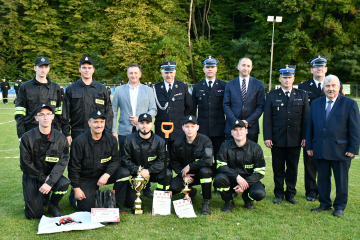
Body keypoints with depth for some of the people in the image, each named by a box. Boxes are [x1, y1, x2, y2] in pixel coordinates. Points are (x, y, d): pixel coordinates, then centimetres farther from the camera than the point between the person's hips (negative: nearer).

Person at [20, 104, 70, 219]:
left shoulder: (60, 138, -6)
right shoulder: (27, 138, -9)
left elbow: (62, 162, -13)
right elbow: (25, 164, -7)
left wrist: (50, 182, -25)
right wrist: (43, 178, -13)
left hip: (52, 175, 2)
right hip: (32, 177, -1)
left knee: (64, 183, -32)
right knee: (34, 215, -11)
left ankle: (53, 205, -1)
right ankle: (43, 196, 24)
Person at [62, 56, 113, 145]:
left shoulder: (102, 89, 11)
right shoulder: (71, 89, 9)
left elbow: (109, 113, 9)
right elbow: (65, 115, 7)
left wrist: (107, 134, 1)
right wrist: (66, 134, -1)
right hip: (77, 133, 0)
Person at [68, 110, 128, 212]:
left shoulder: (111, 139, -4)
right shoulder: (79, 141, -15)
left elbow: (116, 160, -4)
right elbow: (73, 167, -11)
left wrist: (106, 175, -22)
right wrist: (76, 188, -13)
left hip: (104, 174, 3)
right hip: (85, 179, -3)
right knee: (86, 207, -14)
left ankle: (117, 204, -5)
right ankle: (73, 195, 21)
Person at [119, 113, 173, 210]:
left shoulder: (159, 141, -4)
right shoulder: (129, 140, -5)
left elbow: (163, 161, -8)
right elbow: (125, 160, -6)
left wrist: (148, 171, -22)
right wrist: (138, 170, -19)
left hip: (152, 173, 2)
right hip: (134, 173, -2)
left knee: (168, 173, -28)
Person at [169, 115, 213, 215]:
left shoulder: (205, 140, -14)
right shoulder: (178, 143, -3)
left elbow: (208, 160, -26)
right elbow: (173, 162, 6)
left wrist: (189, 166, -19)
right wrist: (183, 175, -10)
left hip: (202, 173, -3)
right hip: (185, 174, 3)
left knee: (205, 171, -38)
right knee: (172, 186, -23)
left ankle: (206, 202, -17)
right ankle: (190, 192, 13)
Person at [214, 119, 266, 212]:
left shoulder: (255, 148, -7)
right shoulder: (225, 146, -6)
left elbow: (260, 172, -7)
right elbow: (220, 166, -13)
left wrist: (245, 184, -20)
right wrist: (237, 176, -26)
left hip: (249, 180, 0)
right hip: (231, 179, 0)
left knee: (259, 193, -30)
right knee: (219, 178, -32)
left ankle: (247, 198, 10)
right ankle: (229, 202, -2)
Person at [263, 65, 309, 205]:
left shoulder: (302, 96, 8)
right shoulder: (272, 96, 5)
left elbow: (305, 118, 5)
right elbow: (267, 118, 1)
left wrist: (305, 137, -2)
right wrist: (267, 137, -7)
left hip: (295, 139, 1)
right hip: (277, 139, -1)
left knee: (293, 168, 8)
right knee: (278, 168, 6)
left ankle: (290, 194, 20)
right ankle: (279, 194, 18)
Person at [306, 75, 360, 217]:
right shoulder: (315, 104, 9)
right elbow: (310, 127, 12)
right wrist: (309, 146, 7)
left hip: (341, 150, -3)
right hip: (320, 150, 4)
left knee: (341, 180, 7)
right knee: (322, 178, 12)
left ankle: (340, 206, 22)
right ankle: (325, 203, 27)